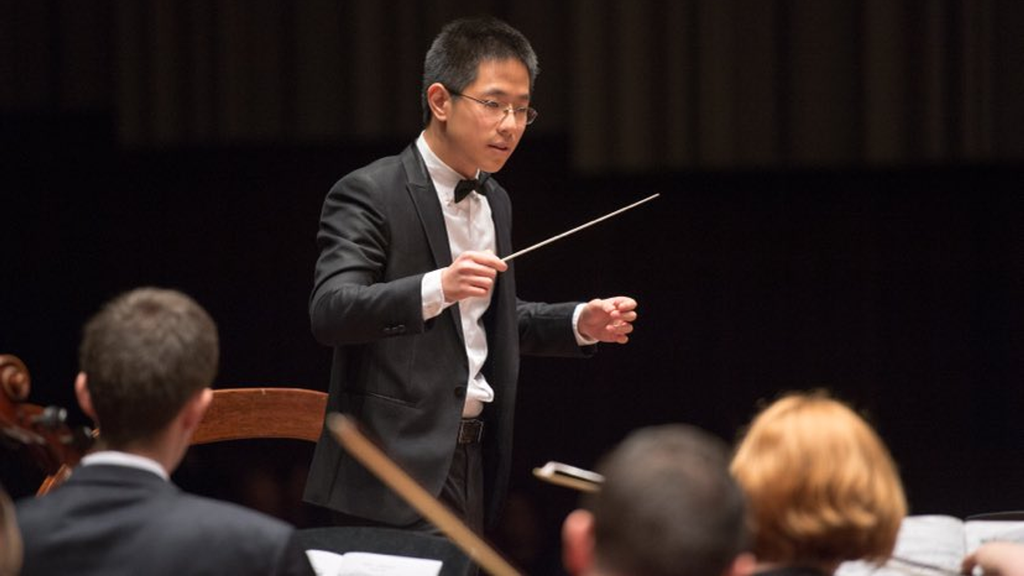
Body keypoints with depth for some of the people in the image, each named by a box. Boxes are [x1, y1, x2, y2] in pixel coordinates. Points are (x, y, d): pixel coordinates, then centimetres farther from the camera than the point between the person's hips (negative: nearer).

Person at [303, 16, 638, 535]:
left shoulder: (494, 201, 16)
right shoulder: (369, 195, -10)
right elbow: (330, 311, -23)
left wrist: (579, 324, 11)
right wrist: (437, 287, -37)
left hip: (472, 464, 8)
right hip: (397, 468, -8)